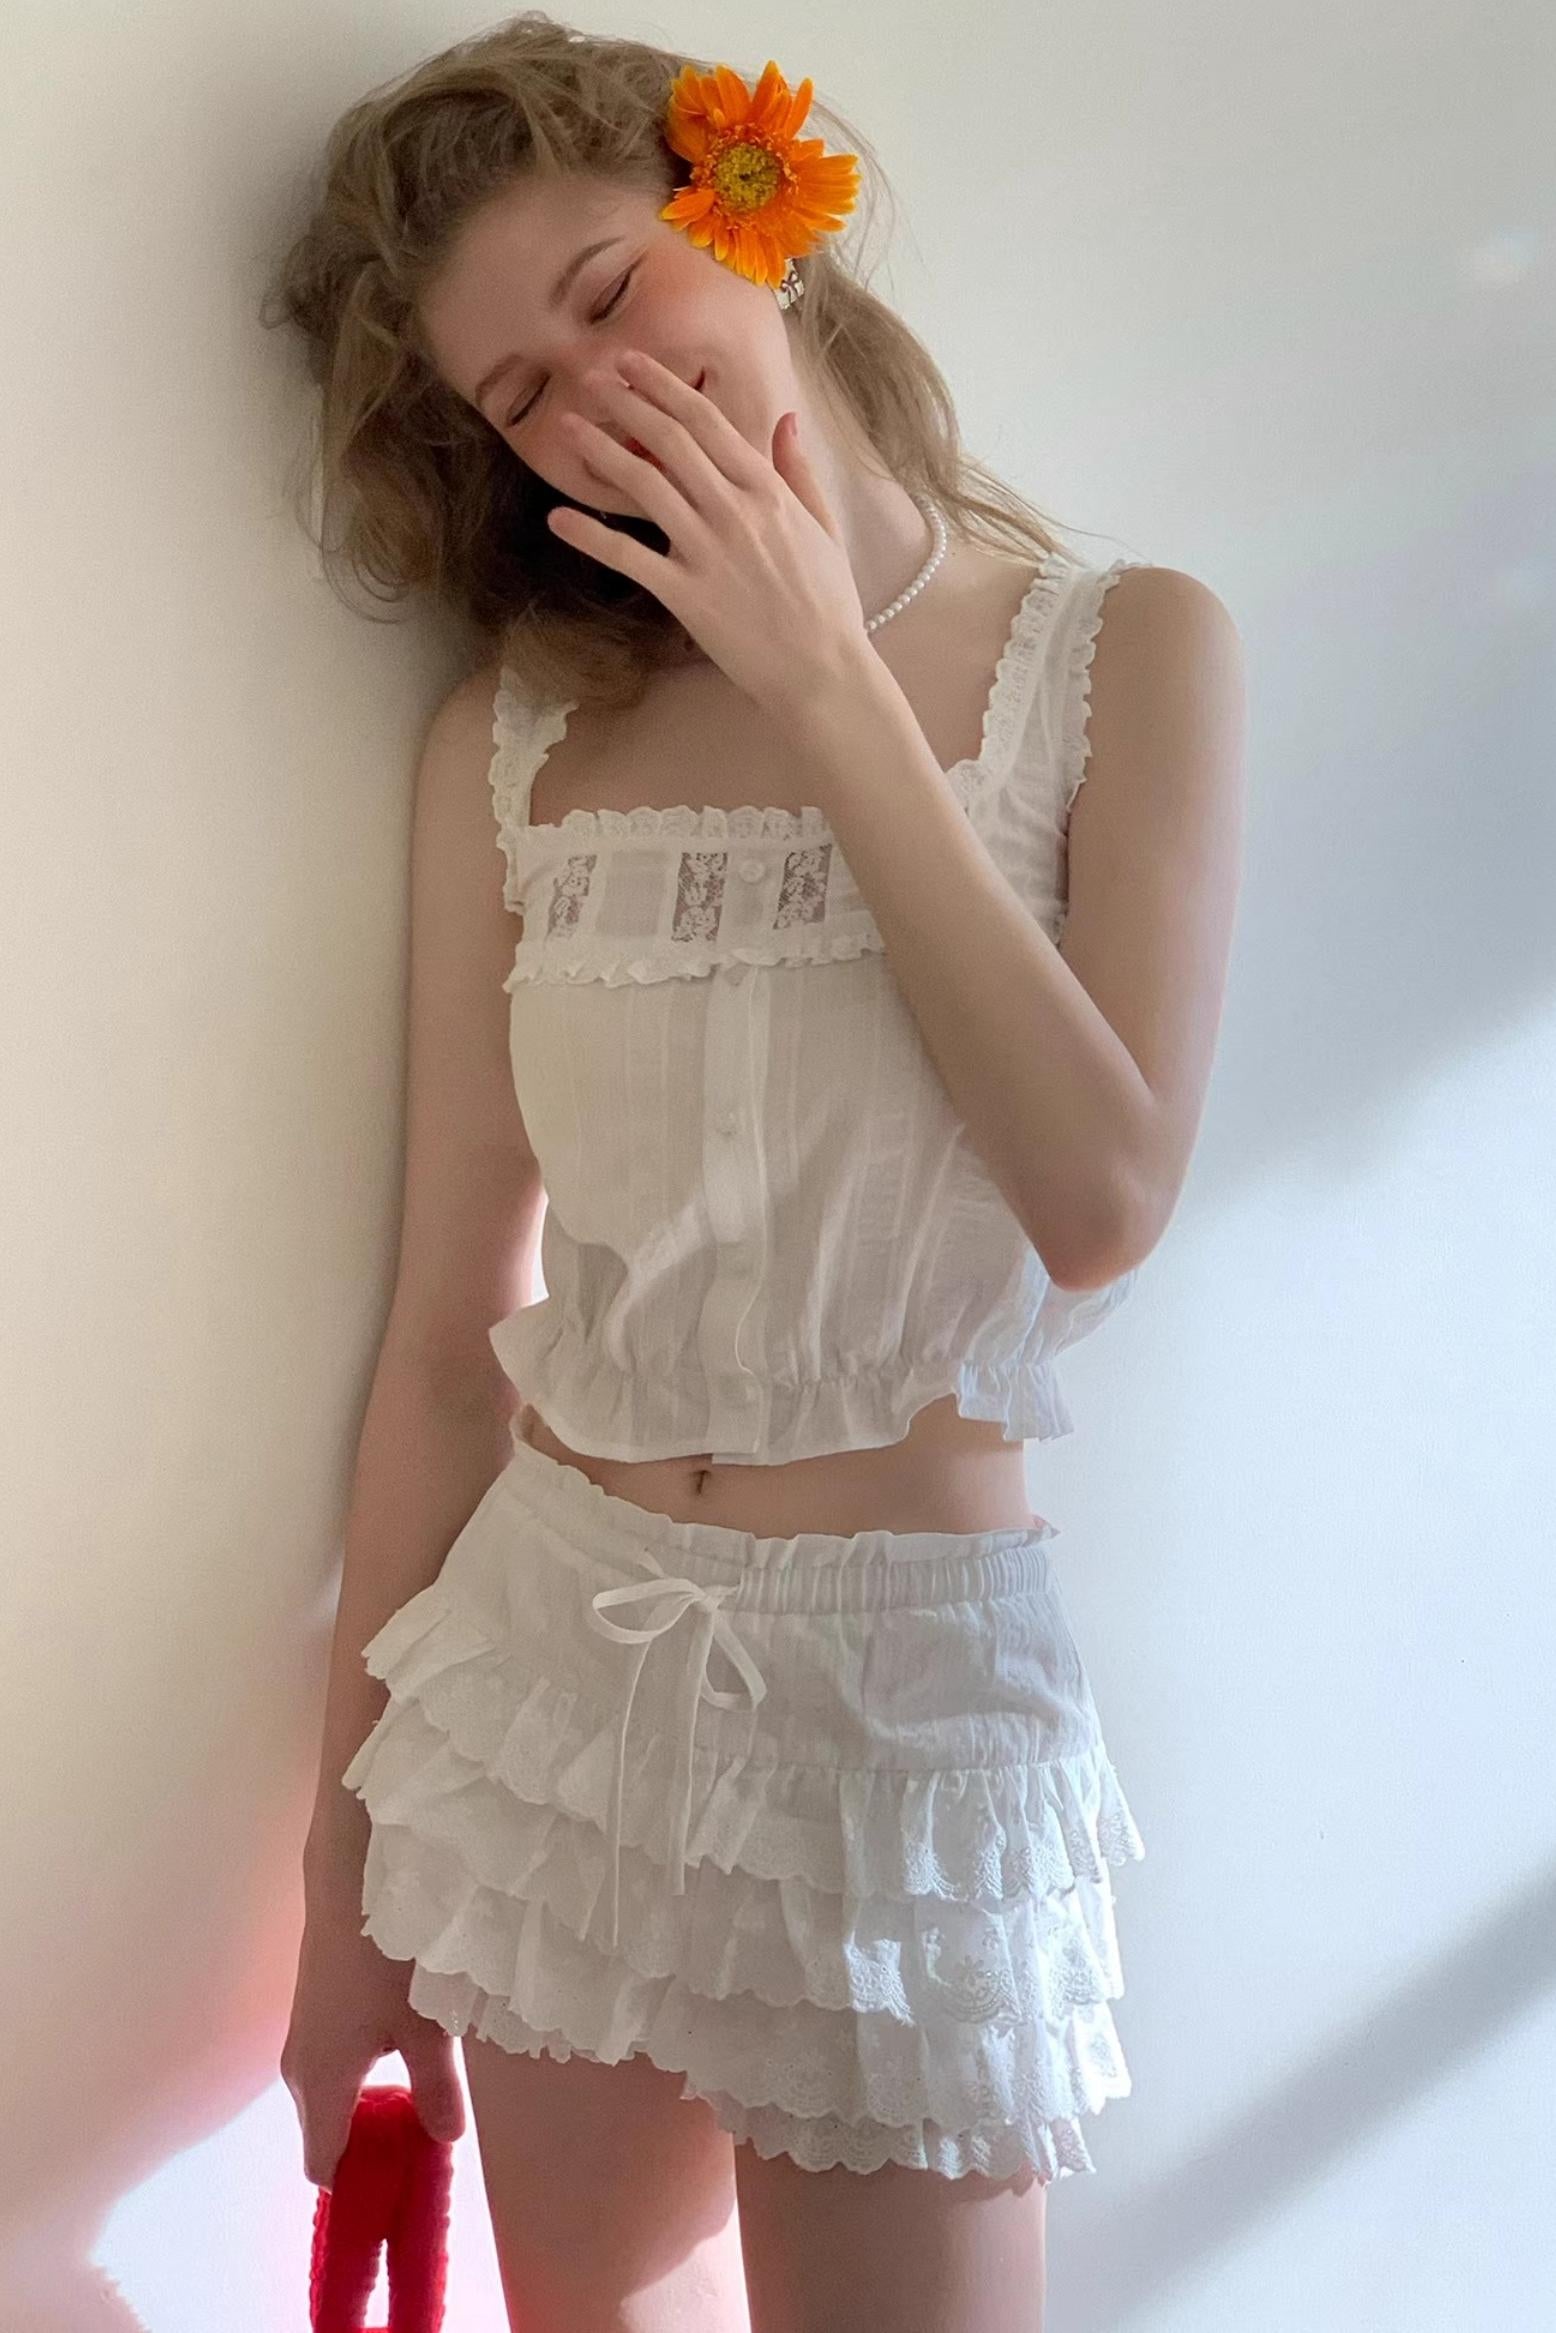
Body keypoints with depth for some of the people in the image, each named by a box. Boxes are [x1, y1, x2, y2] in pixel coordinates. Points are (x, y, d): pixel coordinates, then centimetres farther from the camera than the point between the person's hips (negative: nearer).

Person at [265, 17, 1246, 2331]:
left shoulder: (1126, 651, -2)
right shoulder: (514, 733, 2)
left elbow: (1104, 1200, -16)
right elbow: (451, 1333, 3)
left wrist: (827, 687, -14)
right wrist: (349, 1870, 5)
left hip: (912, 1676, -2)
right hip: (549, 1649, 3)